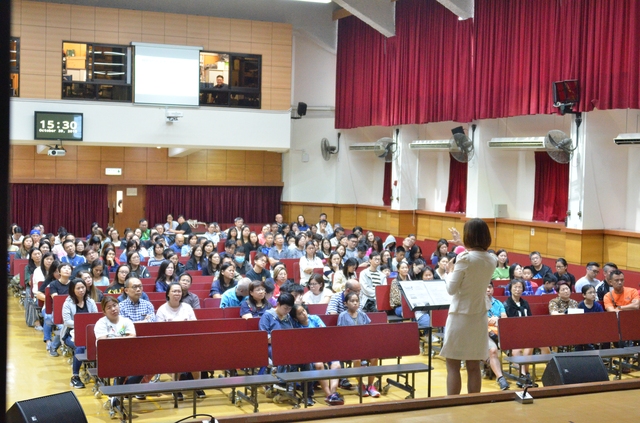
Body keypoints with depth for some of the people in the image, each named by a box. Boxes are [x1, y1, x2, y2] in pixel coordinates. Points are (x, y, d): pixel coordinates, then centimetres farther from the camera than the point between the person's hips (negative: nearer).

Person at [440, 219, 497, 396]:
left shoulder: (464, 258, -17)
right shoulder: (492, 259, 2)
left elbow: (451, 289, -12)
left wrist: (450, 271, 6)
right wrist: (462, 245, 36)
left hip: (460, 317, -6)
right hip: (479, 318, 6)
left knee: (453, 366, 3)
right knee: (474, 367, 12)